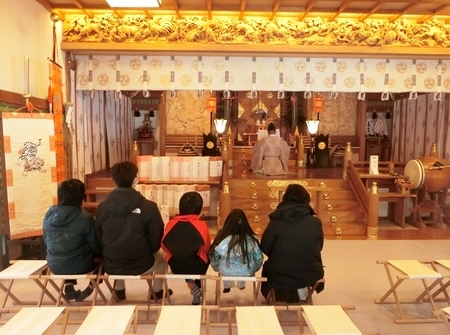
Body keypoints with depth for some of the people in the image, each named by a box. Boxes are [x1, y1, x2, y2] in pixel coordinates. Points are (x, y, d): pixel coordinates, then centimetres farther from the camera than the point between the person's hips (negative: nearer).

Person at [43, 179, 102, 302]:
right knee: (103, 257, 23)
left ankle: (69, 288, 25)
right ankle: (90, 288, 17)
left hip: (54, 266, 5)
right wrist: (101, 253, 14)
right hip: (79, 266, -4)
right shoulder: (86, 218, -19)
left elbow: (47, 243, 10)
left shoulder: (48, 215, -4)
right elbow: (96, 248, -8)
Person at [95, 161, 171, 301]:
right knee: (161, 257, 31)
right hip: (142, 265, -3)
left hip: (111, 266, 3)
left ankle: (119, 291, 49)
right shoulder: (149, 207, -18)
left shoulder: (102, 207, -9)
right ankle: (157, 291, 43)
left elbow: (99, 239, 2)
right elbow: (156, 240, -10)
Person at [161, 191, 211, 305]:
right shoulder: (201, 225, -13)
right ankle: (197, 292, 37)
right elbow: (207, 249, -1)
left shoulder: (171, 223, -6)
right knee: (206, 256, 30)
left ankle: (191, 282, 20)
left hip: (175, 266, 3)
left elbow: (164, 246, 4)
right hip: (196, 267, -3)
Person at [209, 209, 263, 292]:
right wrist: (253, 269, 15)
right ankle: (242, 284, 48)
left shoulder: (221, 240, -25)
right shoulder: (251, 239, -21)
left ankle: (227, 286, 45)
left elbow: (213, 259, -9)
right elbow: (259, 258, -6)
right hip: (247, 272, 1)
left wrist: (218, 269, 13)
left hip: (226, 272, -1)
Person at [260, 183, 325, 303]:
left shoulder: (277, 221, -14)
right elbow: (319, 247, 6)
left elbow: (265, 248, -5)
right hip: (310, 276, 1)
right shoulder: (316, 222, -9)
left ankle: (285, 293, 26)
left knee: (268, 267, 32)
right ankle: (301, 291, 26)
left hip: (281, 276, -1)